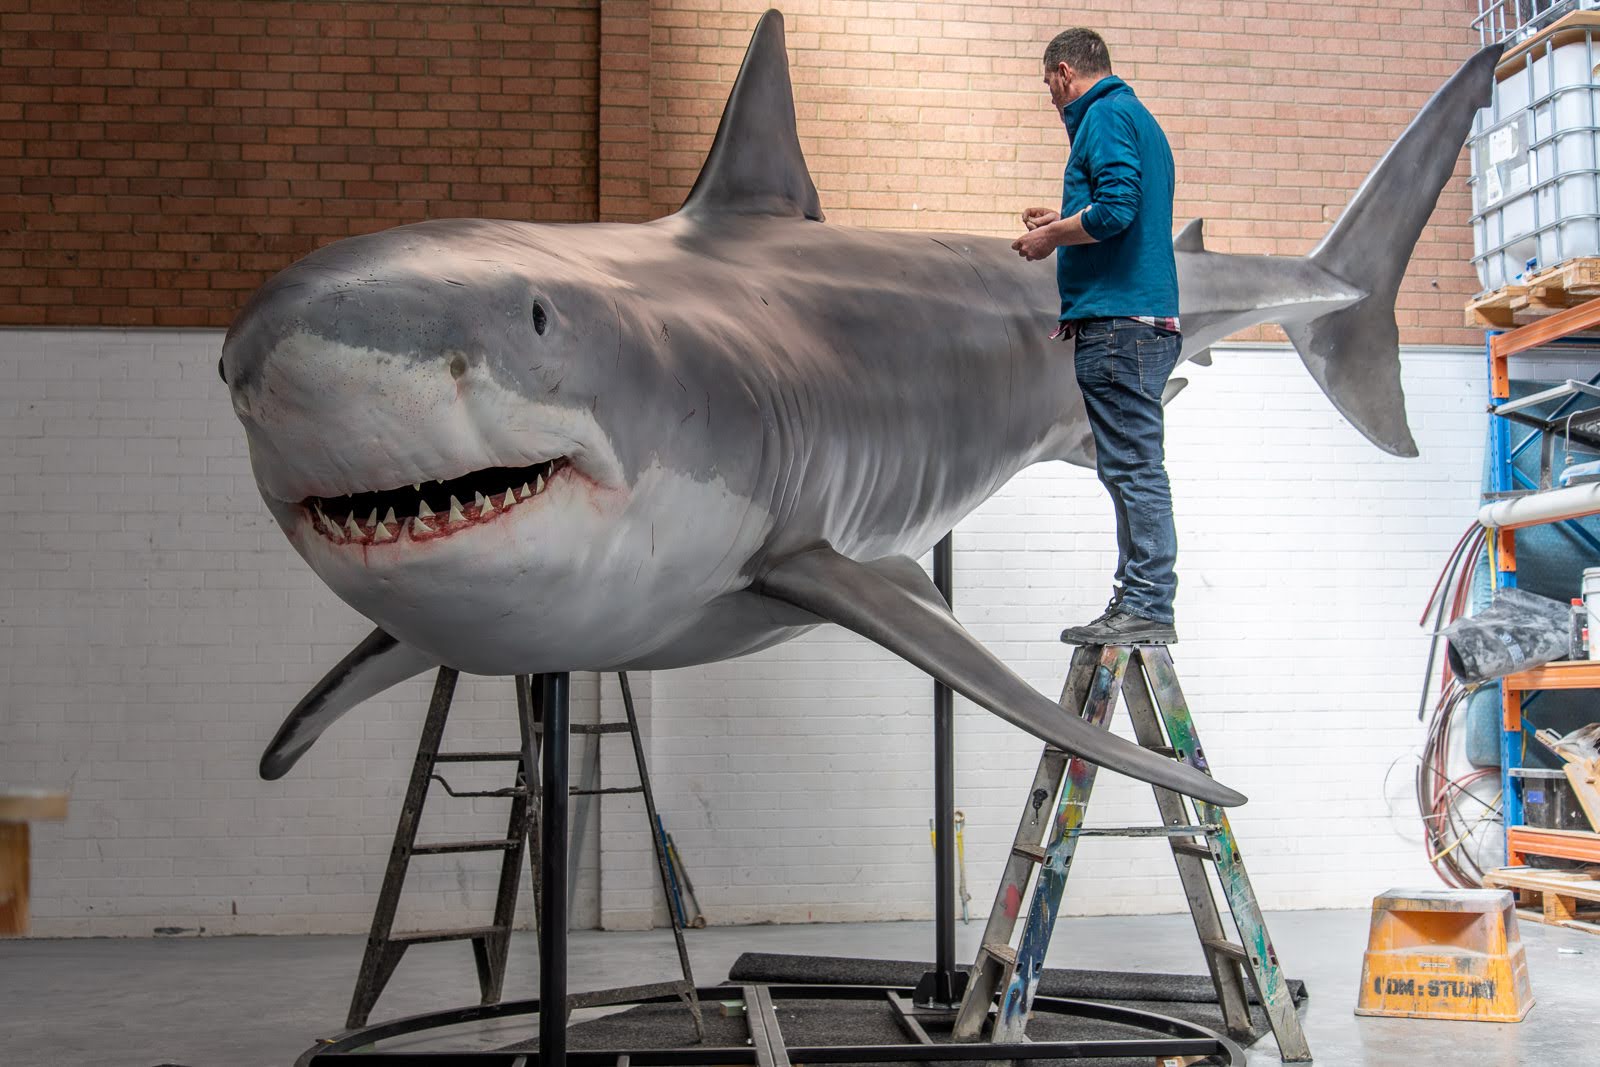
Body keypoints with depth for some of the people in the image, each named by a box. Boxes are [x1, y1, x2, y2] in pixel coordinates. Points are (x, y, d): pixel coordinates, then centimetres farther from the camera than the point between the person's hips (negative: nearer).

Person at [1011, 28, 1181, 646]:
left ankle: (1147, 607, -9)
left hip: (1118, 321, -11)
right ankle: (1137, 603, 16)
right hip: (1144, 321, 11)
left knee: (1134, 467, -10)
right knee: (1130, 467, 11)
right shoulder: (1138, 119, 25)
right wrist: (1063, 223, 27)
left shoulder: (1106, 115, -6)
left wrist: (1051, 238, -6)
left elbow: (1115, 208, -20)